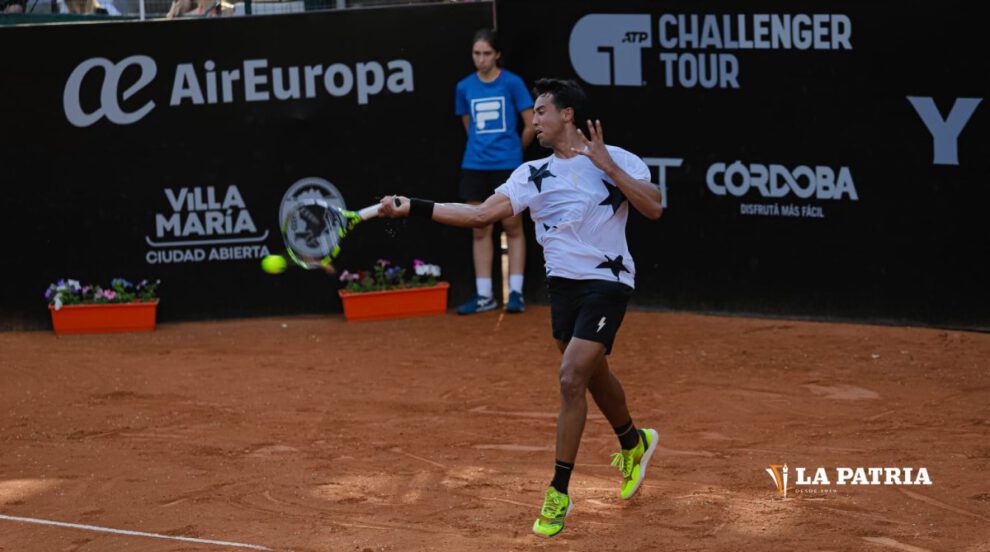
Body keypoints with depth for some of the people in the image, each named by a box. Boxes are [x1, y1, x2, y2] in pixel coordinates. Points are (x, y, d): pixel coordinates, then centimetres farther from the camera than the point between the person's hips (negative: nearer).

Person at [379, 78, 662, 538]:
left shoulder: (618, 160, -5)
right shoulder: (533, 174, 4)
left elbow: (653, 208, -16)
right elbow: (481, 214, -5)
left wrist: (607, 165, -19)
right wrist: (411, 207, -13)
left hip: (606, 284, -6)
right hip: (563, 285, 6)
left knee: (571, 378, -17)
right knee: (594, 376, 20)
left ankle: (559, 494, -8)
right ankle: (634, 445, 50)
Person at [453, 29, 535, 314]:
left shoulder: (512, 83, -5)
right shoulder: (465, 87, 6)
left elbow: (531, 125, -1)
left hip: (507, 165, -4)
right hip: (474, 165, 4)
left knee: (512, 228, 1)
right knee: (480, 230, 5)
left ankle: (515, 292, 6)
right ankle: (484, 295, 9)